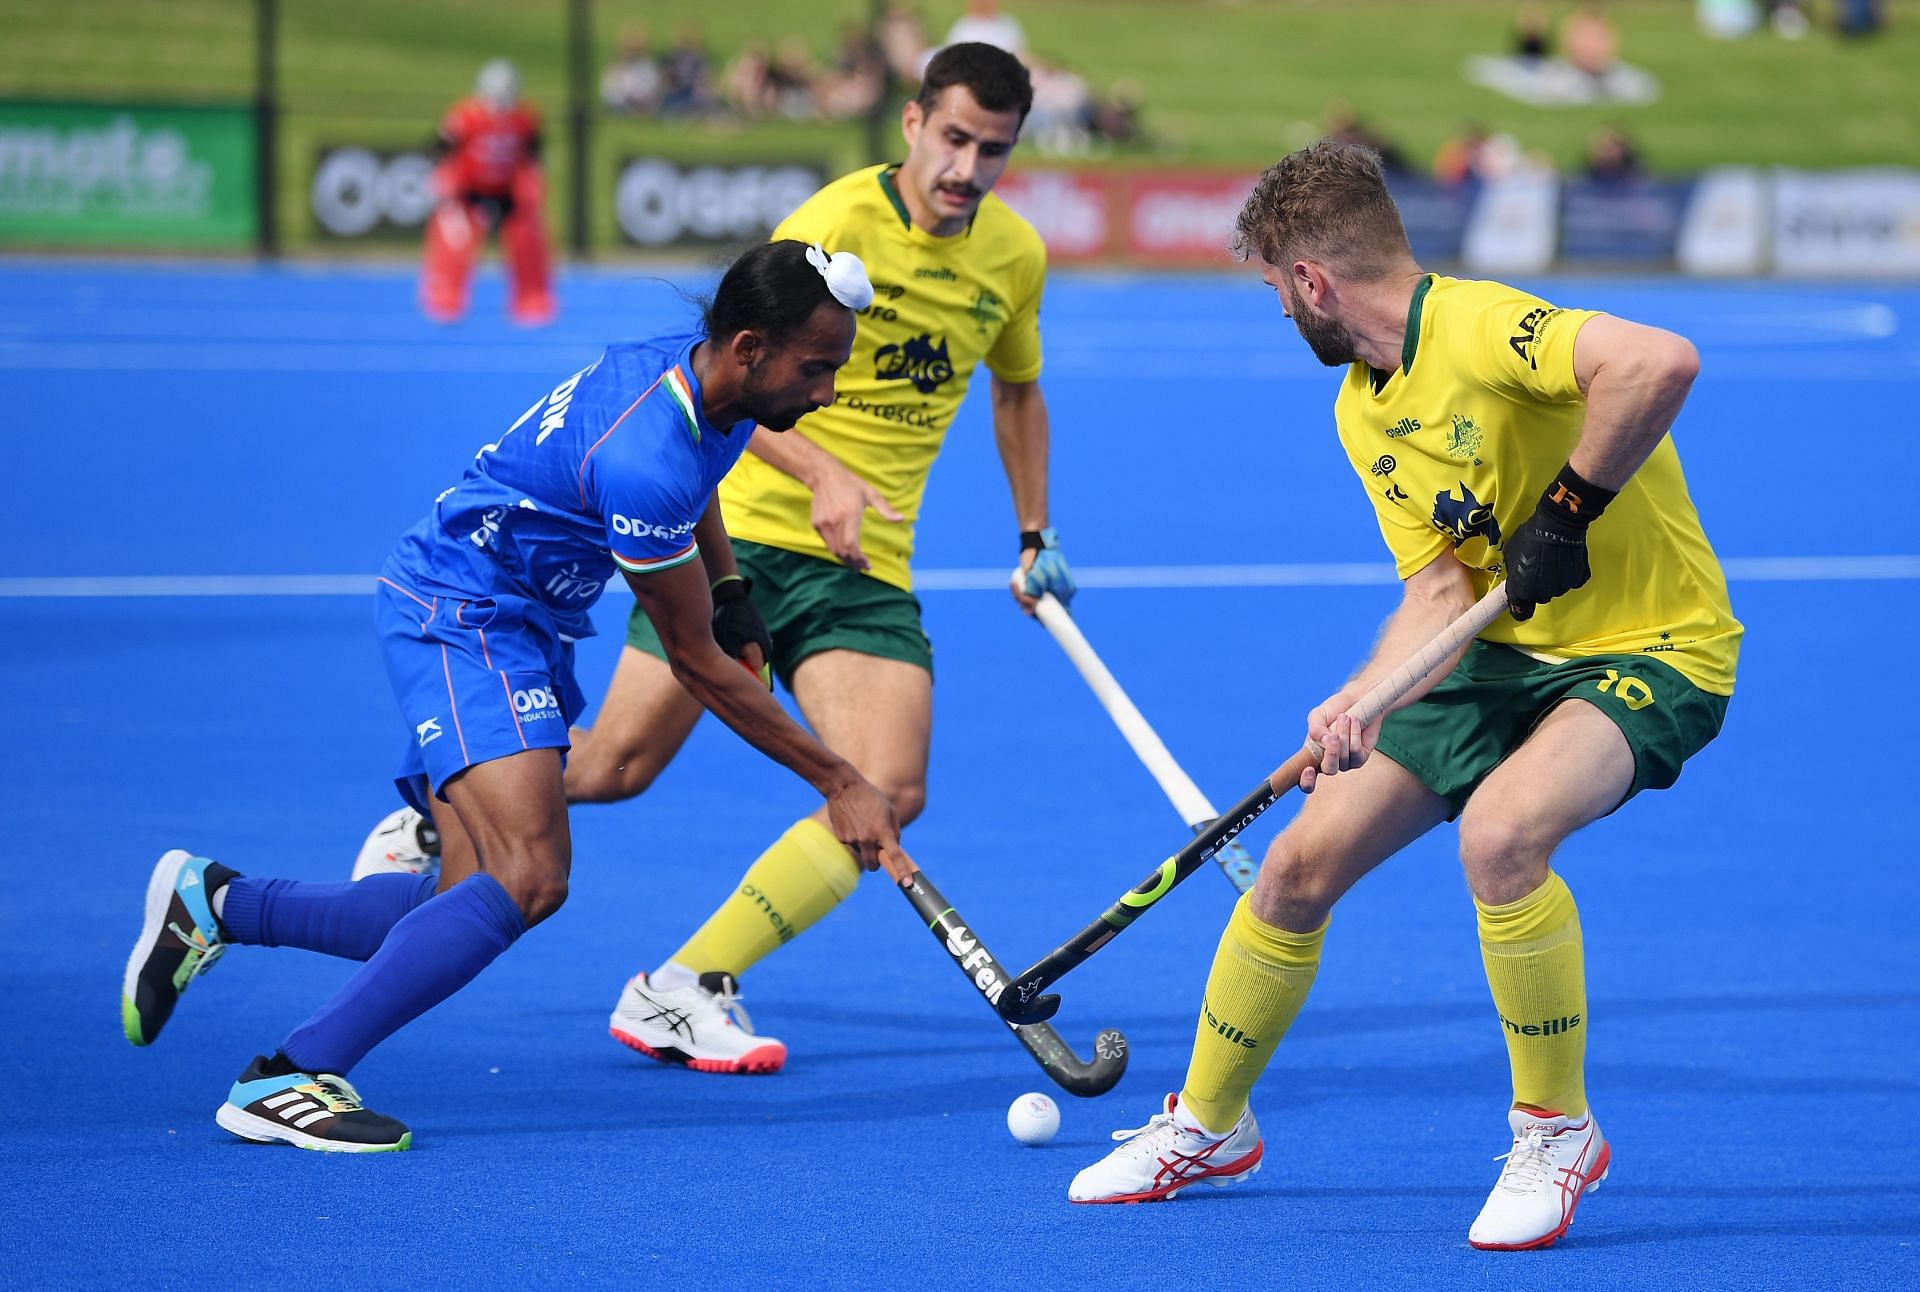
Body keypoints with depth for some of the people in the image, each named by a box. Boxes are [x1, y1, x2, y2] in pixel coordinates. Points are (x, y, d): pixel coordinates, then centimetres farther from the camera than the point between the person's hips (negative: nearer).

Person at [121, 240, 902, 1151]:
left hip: (523, 631, 10)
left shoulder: (703, 380, -1)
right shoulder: (645, 459, -29)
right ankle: (288, 1079, -22)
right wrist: (839, 783, -14)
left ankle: (212, 903, 16)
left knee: (474, 911, 3)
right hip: (463, 615, -10)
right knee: (529, 879, -25)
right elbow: (697, 666, -19)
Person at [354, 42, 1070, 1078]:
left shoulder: (1015, 254, 5)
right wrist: (820, 472, -32)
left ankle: (684, 992, -10)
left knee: (888, 793, -17)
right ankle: (439, 815, 31)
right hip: (739, 528, -4)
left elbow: (1017, 388, 25)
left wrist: (1035, 535, 22)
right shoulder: (838, 222, -15)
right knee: (615, 768, 0)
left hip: (866, 567, 4)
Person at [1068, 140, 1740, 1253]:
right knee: (1302, 861, 4)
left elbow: (1662, 360, -40)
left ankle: (1558, 1133, -12)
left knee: (1499, 831, -35)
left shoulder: (1483, 329, -24)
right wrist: (1363, 699, -18)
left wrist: (1567, 506, -28)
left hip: (1649, 654, -9)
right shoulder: (1361, 411, 6)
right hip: (1509, 654, 9)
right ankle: (1205, 1127, 28)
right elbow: (1441, 585, 1)